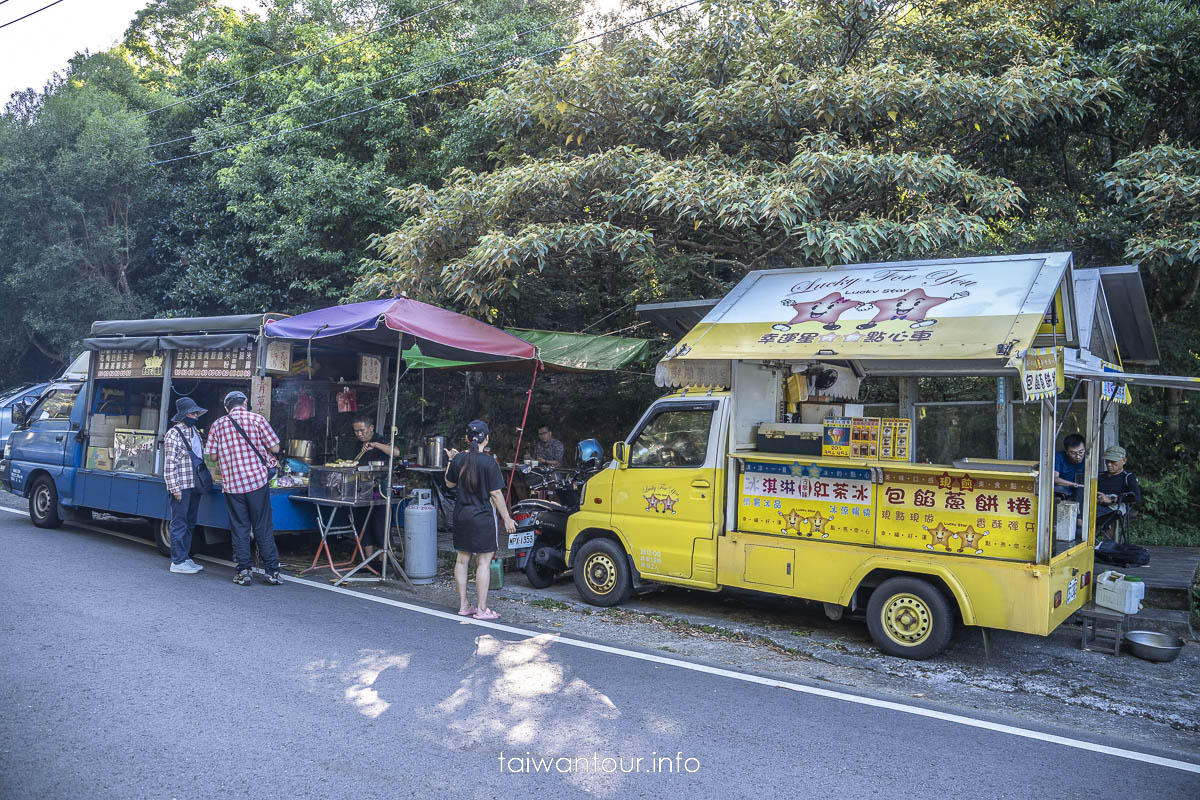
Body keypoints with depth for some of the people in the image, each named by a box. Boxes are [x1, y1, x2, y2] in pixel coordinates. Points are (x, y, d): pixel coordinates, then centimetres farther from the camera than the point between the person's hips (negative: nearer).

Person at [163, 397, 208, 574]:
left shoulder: (195, 432, 15)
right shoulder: (174, 433, -10)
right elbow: (169, 463, -13)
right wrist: (174, 488, -17)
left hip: (194, 486, 8)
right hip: (181, 486, -8)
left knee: (190, 523, 13)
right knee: (179, 523, -3)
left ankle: (184, 558, 22)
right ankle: (178, 562, 2)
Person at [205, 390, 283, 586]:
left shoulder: (218, 424, 5)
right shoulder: (257, 419, -1)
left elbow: (212, 455, 7)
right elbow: (275, 448, 0)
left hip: (231, 483, 1)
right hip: (257, 480, -1)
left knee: (239, 528, 9)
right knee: (263, 528, 4)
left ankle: (244, 571, 8)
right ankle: (272, 571, 6)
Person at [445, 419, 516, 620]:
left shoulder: (459, 459, 1)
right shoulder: (489, 462, -14)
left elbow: (449, 484, 16)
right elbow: (496, 493, -13)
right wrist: (507, 519, -6)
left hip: (461, 515, 6)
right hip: (483, 516, -6)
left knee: (462, 559, 13)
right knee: (483, 562, 0)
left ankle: (463, 605, 20)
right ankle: (482, 609, 2)